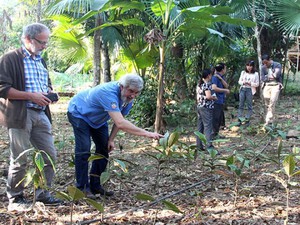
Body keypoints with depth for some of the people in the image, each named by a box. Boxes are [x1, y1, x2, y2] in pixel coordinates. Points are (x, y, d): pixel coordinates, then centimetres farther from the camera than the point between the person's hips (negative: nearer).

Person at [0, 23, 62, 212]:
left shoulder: (40, 61, 19)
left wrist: (49, 93, 7)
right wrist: (30, 95, -17)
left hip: (40, 114, 7)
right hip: (20, 115, -7)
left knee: (50, 155, 7)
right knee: (20, 160, -2)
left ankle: (43, 194, 20)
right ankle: (15, 199, 13)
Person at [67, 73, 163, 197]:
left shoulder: (128, 98, -14)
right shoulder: (109, 94, -42)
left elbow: (119, 120, 0)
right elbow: (120, 123, -51)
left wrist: (111, 139, -5)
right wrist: (146, 133, -54)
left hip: (98, 119, 8)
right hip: (79, 112, -8)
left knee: (104, 149, 3)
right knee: (83, 150, -17)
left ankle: (95, 185, 11)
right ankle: (82, 187, -7)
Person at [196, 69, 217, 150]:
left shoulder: (199, 84, 13)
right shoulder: (207, 84, -13)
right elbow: (208, 96, -21)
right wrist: (214, 97, -5)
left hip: (199, 106, 9)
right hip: (206, 108, -9)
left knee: (200, 127, 11)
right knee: (208, 126, -8)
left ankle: (199, 145, 15)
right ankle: (209, 145, -10)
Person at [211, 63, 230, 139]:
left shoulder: (222, 77, 13)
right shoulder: (215, 77, -15)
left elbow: (226, 86, -1)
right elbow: (214, 88, -28)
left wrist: (220, 78, -16)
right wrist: (225, 90, -18)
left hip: (221, 101, 9)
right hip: (216, 101, -9)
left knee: (220, 118, 16)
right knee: (215, 118, -6)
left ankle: (216, 133, 25)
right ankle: (213, 135, 0)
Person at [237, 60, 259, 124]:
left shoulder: (255, 74, 2)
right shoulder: (243, 72, 11)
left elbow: (257, 84, 1)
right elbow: (239, 81, 12)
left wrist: (250, 83, -15)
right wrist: (243, 82, -10)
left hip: (250, 90, -3)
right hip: (243, 89, 3)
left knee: (249, 105, 0)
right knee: (241, 105, 1)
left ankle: (247, 119, 6)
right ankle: (239, 119, 3)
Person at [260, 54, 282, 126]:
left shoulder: (277, 65, 0)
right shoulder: (263, 67, 10)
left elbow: (276, 75, -13)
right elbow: (262, 78, 1)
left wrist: (267, 76, -2)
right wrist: (271, 77, -7)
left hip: (275, 86, -4)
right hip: (266, 86, 4)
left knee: (272, 104, -13)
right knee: (267, 104, 1)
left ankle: (268, 120, -14)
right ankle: (270, 119, 10)